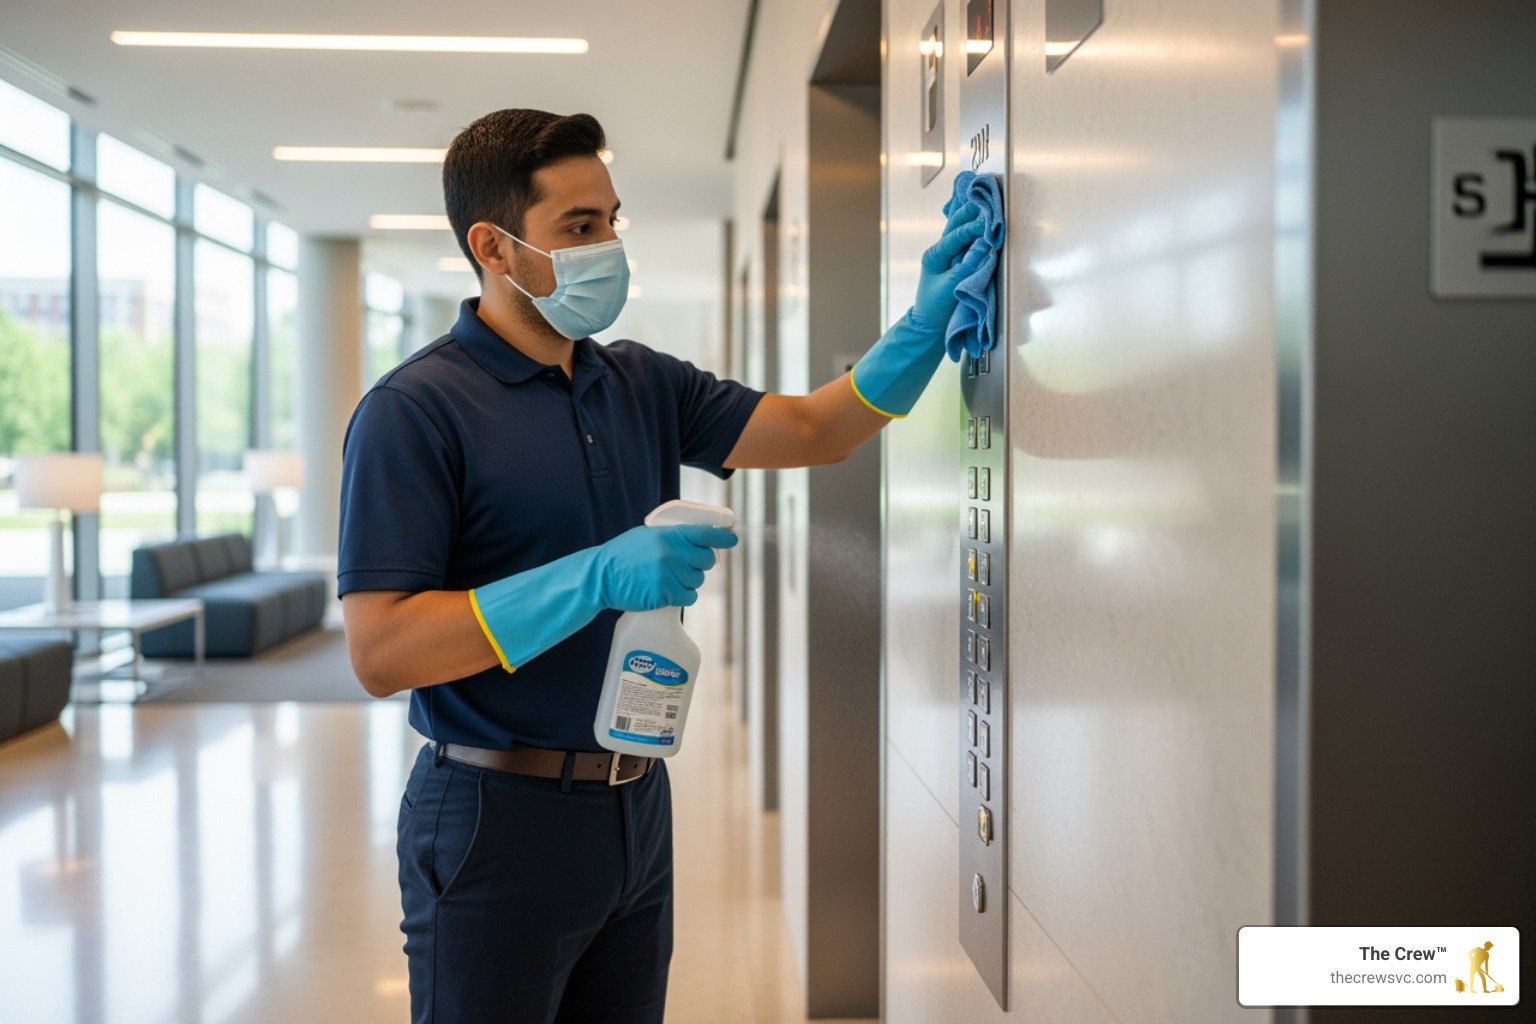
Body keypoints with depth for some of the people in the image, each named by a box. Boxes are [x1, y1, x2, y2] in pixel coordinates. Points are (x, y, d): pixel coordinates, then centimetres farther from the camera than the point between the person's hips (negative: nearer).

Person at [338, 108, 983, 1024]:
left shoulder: (642, 385, 8)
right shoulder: (415, 411, -14)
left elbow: (812, 430, 7)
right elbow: (381, 652, -21)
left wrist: (927, 324, -9)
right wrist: (598, 579, -27)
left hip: (636, 806, 7)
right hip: (500, 820, -6)